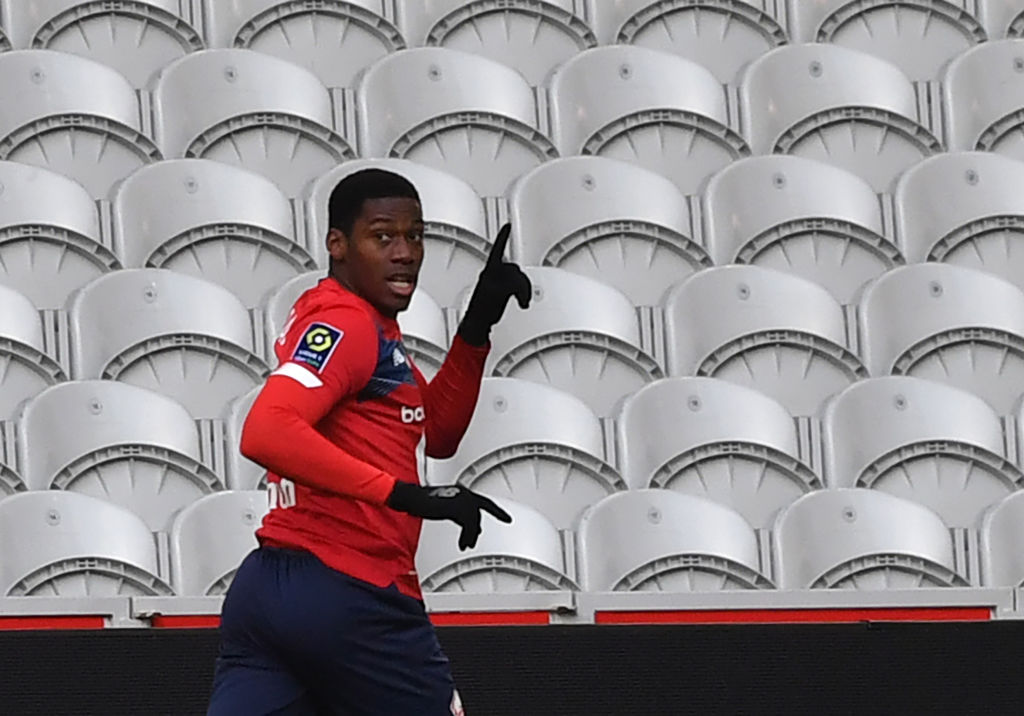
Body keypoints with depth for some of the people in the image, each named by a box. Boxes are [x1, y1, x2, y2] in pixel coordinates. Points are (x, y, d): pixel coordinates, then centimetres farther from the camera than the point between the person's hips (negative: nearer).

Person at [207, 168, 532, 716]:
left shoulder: (369, 329, 20)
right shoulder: (347, 324, -11)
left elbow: (437, 434, 26)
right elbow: (266, 433, -26)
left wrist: (477, 326, 15)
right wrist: (405, 495, -27)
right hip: (351, 598, -9)